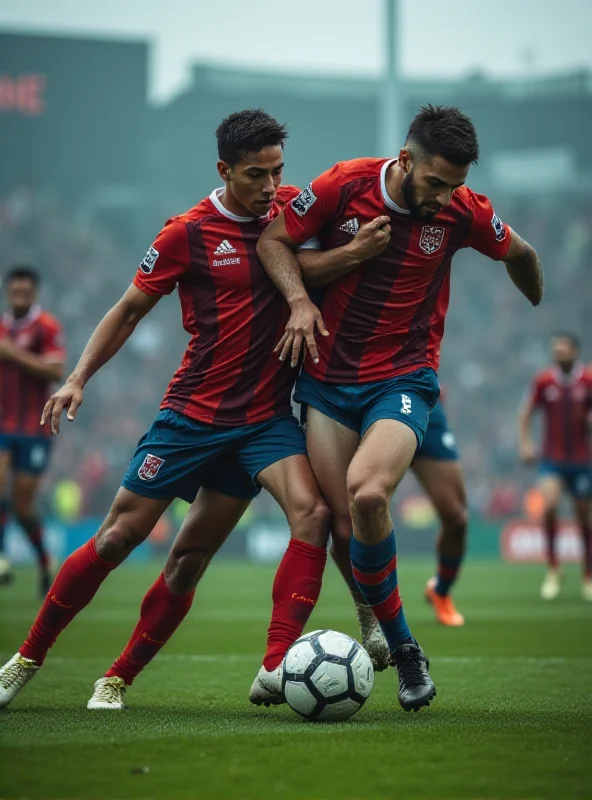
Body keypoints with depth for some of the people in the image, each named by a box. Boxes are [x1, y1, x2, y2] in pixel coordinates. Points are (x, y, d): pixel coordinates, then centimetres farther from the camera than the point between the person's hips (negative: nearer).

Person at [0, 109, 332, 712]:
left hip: (266, 416, 3)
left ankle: (275, 669, -19)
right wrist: (78, 378, -5)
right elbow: (130, 310, 3)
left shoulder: (290, 208, 1)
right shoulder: (188, 233, -6)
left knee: (312, 513, -20)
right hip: (195, 410, -3)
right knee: (119, 536, 0)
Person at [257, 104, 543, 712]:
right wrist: (299, 298, -14)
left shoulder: (462, 212, -7)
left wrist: (540, 311, 31)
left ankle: (399, 644, -11)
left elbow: (519, 255, 14)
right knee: (344, 531, -4)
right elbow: (273, 239, 3)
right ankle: (400, 647, 15)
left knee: (367, 493, -29)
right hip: (328, 377, 2)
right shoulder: (344, 185, -9)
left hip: (403, 379, -2)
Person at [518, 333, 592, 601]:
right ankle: (552, 570, -10)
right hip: (551, 459, 0)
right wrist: (525, 443, -3)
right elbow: (526, 413, 8)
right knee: (549, 504, -24)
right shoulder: (543, 380, -1)